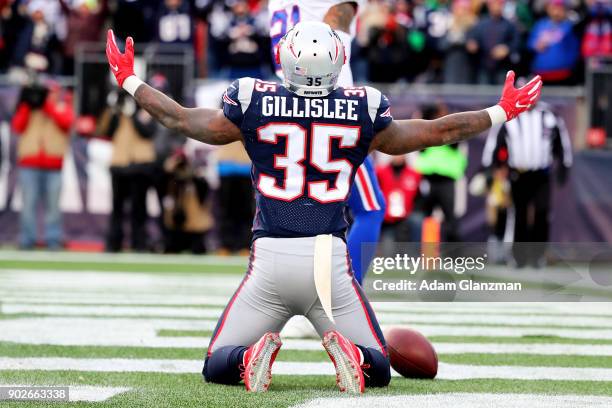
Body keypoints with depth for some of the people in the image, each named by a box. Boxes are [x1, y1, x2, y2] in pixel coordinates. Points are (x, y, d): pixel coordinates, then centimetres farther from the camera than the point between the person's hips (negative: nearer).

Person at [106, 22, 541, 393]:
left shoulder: (255, 104, 1)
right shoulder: (360, 112, 2)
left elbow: (180, 118, 14)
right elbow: (439, 131, 13)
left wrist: (129, 81, 31)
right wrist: (501, 113, 29)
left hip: (270, 258, 0)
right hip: (329, 258, 0)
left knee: (218, 367, 14)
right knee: (377, 370, 15)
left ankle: (253, 356, -21)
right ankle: (350, 355, -21)